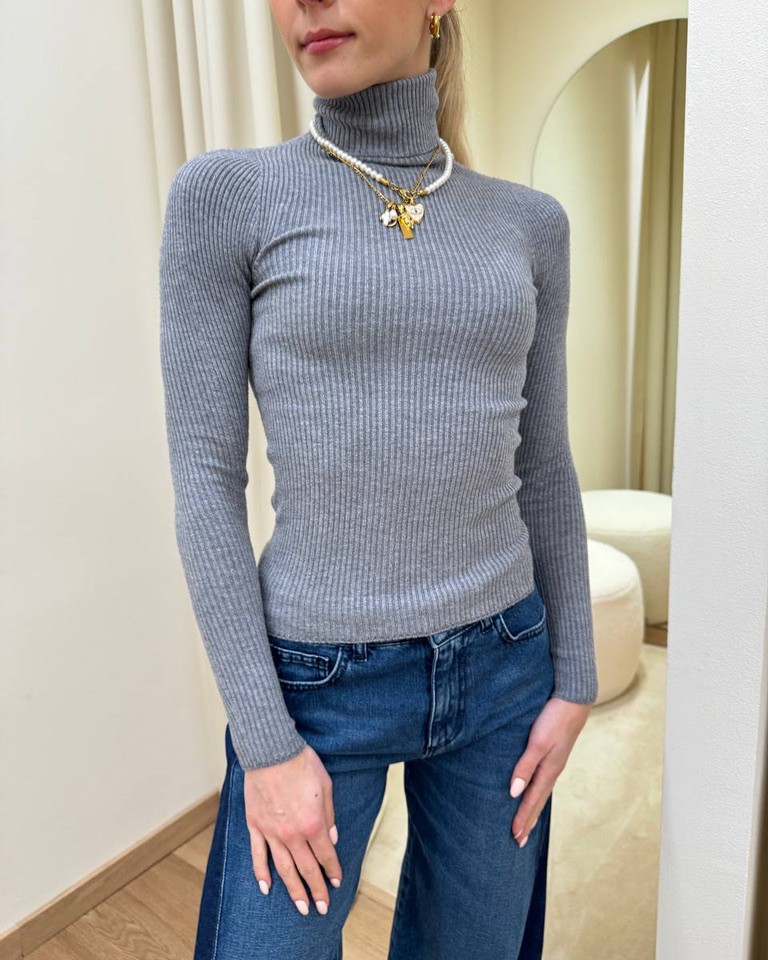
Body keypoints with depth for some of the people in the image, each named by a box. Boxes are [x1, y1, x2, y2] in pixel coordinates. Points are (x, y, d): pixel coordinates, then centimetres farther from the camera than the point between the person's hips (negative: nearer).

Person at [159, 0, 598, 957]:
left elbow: (542, 466, 7)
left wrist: (573, 679, 5)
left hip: (501, 667, 4)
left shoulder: (529, 223, 3)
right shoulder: (225, 195, -7)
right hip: (318, 680, -3)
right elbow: (206, 478, -9)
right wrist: (266, 743, -10)